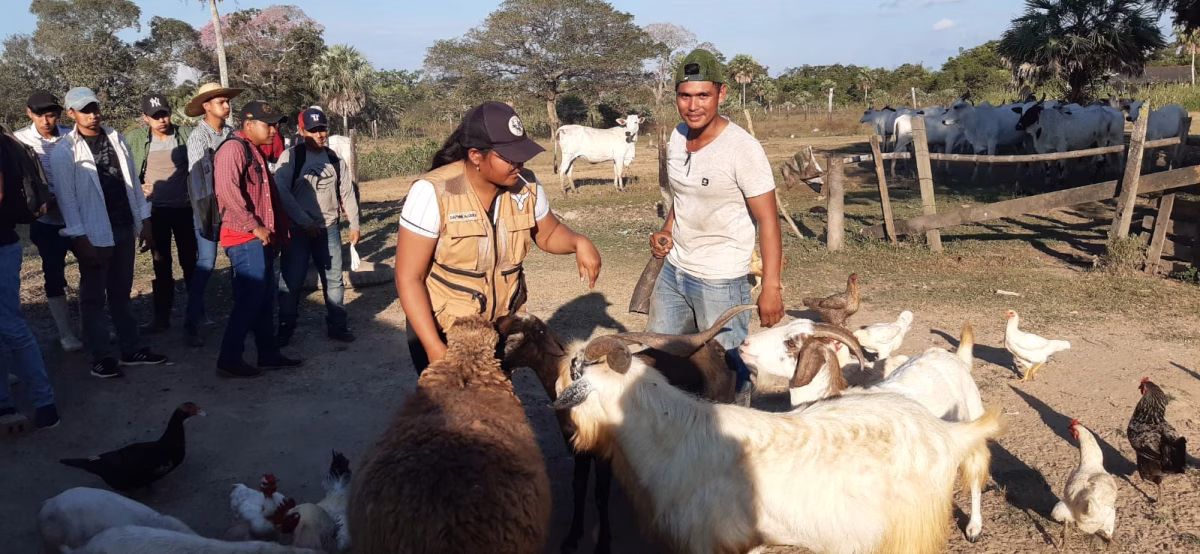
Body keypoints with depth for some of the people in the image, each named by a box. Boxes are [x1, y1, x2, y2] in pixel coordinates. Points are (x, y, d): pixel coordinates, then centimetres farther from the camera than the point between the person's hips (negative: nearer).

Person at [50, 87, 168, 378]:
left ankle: (132, 349, 20)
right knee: (94, 298, 4)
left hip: (124, 228, 5)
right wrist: (81, 239, -15)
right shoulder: (64, 151, -8)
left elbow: (133, 182, 9)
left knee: (121, 293, 14)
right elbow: (67, 198, -10)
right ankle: (101, 357, 10)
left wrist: (145, 222, 7)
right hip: (94, 234, -5)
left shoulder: (116, 138, 7)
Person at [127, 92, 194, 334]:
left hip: (184, 208, -1)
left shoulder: (184, 135, -2)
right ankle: (161, 316, 17)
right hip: (156, 210, 1)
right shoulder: (136, 139, 0)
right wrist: (137, 189, -10)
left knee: (190, 261, 6)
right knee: (161, 265, 9)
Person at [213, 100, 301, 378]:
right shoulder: (233, 148, -11)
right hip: (245, 240, -10)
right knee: (250, 299, -9)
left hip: (261, 239, 10)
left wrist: (277, 230, 14)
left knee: (265, 299, 13)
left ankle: (268, 354, 21)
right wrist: (255, 227, -21)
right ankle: (229, 360, -1)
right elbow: (227, 190, -24)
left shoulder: (255, 151, 19)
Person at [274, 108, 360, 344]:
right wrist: (305, 221, -18)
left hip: (329, 229, 4)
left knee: (334, 279, 9)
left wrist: (354, 224, 8)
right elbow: (282, 192, -15)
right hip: (297, 229, -4)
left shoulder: (336, 160, 7)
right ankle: (285, 328, 12)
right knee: (291, 280, 0)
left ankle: (337, 326, 20)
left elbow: (347, 194, 11)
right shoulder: (290, 157, -7)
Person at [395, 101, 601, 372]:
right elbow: (409, 279, -19)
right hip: (442, 330, -4)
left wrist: (578, 242, -14)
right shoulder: (433, 192, -23)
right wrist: (434, 347, -24)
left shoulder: (526, 185, -10)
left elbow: (549, 234, 9)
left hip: (504, 326, 5)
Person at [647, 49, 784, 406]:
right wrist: (666, 233, 1)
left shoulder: (742, 148, -18)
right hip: (674, 269, 7)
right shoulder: (677, 137, 3)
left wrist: (771, 287, -19)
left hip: (720, 281, -7)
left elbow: (768, 220, -15)